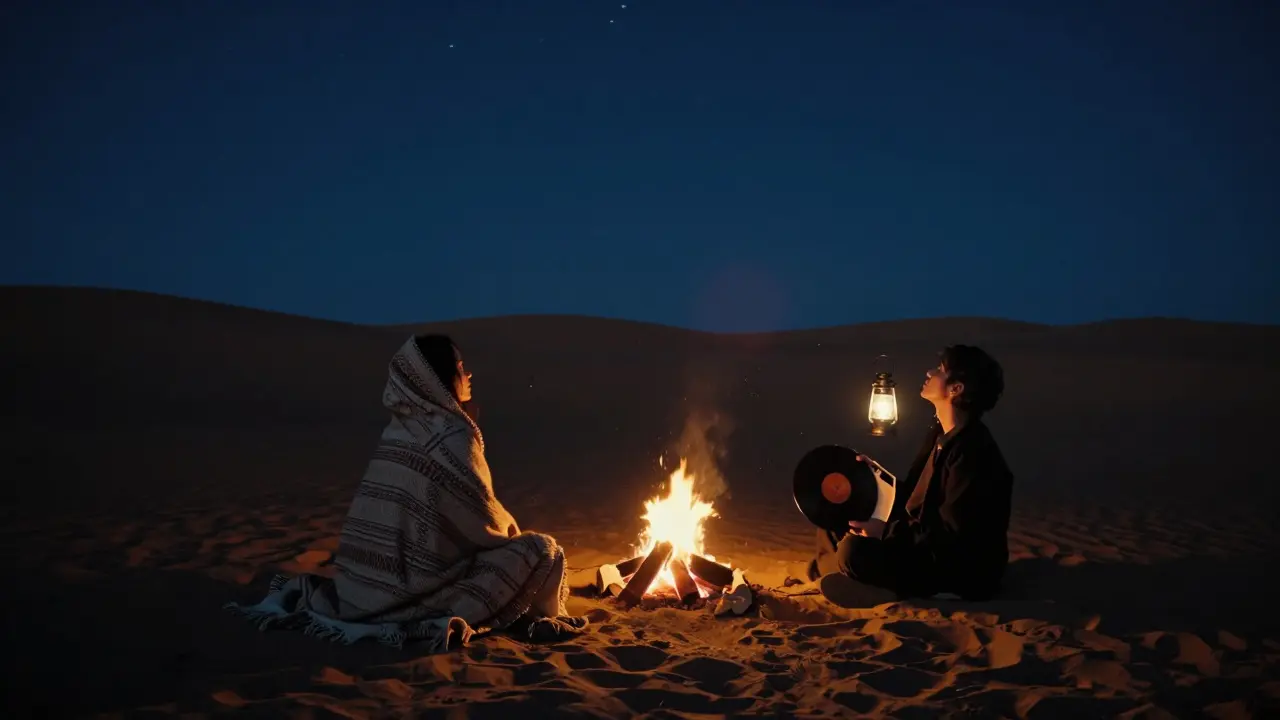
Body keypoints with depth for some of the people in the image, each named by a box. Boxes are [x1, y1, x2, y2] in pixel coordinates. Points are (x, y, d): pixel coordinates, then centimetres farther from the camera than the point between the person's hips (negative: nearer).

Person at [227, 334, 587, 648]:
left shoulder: (401, 427, 10)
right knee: (542, 550, -1)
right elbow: (479, 514, -10)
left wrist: (502, 531, 22)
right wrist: (511, 531, 10)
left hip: (373, 579, 7)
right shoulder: (452, 431, -14)